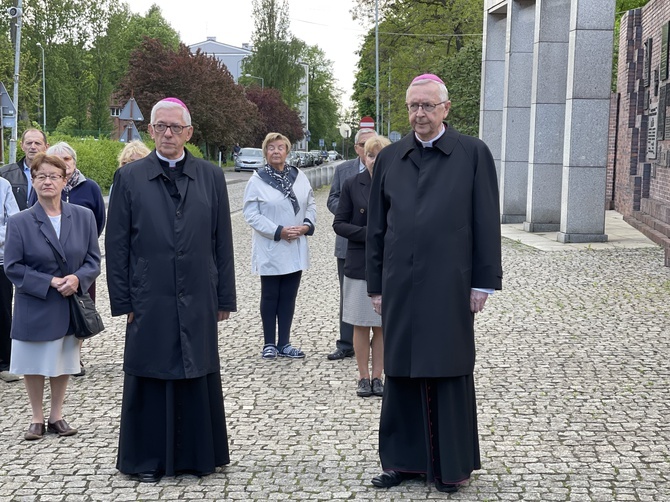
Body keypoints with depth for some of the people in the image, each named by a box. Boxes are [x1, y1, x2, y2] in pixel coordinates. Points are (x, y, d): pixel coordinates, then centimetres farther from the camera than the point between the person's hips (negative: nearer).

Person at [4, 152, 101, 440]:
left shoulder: (83, 217, 0)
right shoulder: (19, 222, -6)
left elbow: (94, 260, 2)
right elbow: (12, 267, -8)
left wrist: (77, 278, -19)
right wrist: (49, 283, -18)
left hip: (72, 306, 2)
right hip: (34, 308, -2)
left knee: (64, 364, 13)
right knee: (34, 366, 7)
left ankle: (56, 416, 28)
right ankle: (37, 418, 22)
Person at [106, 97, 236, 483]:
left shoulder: (211, 177, 6)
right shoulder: (129, 177, 2)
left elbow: (222, 242, 6)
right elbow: (116, 244, 2)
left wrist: (224, 297, 3)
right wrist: (122, 301, -3)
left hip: (198, 301, 1)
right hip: (149, 301, -1)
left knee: (198, 377, 8)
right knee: (151, 378, 6)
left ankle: (199, 455, 22)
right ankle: (150, 460, 18)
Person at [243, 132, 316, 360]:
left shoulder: (299, 177, 6)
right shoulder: (257, 180, -6)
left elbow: (311, 205, 11)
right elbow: (251, 214, -10)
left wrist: (306, 225, -8)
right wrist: (279, 231, -17)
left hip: (296, 249, 4)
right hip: (270, 250, -4)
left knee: (289, 296, 8)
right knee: (270, 296, 5)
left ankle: (284, 344, 15)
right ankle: (269, 343, 14)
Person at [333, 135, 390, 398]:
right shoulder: (352, 185, -1)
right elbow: (339, 224, -1)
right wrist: (369, 233, -14)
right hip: (359, 265, 0)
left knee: (382, 325, 7)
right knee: (361, 325, 6)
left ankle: (377, 376, 18)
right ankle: (363, 377, 17)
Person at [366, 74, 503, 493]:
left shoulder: (473, 154, -1)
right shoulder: (390, 158, 8)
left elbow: (487, 223, -2)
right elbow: (376, 226, 11)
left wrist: (483, 283, -5)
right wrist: (376, 285, 8)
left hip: (449, 285, -3)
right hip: (400, 284, 3)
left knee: (449, 373, 4)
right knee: (401, 372, 9)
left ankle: (452, 464, 17)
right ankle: (405, 459, 21)